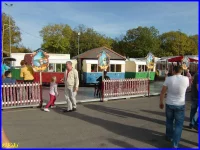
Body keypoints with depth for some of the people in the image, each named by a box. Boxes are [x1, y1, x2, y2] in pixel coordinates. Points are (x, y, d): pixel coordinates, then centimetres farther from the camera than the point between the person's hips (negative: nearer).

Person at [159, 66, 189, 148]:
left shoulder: (169, 79, -9)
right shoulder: (185, 79, -9)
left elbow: (162, 92, -5)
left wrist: (161, 102, 7)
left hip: (169, 104, 2)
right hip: (180, 105, -1)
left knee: (169, 121, 22)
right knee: (178, 125, 7)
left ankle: (169, 136, 42)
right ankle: (175, 144, 6)